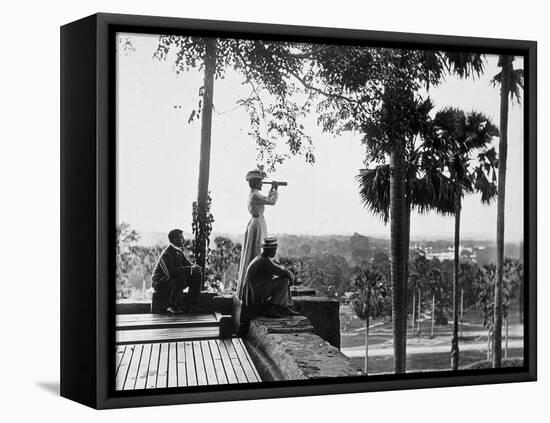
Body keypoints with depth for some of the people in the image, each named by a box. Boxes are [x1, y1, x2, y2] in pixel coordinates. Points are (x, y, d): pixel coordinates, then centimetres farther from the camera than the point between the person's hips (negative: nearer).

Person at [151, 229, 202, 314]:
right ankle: (172, 307, -23)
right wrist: (189, 268, -32)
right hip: (160, 283, -9)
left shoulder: (179, 252, 7)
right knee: (181, 278, -37)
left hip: (175, 281, 9)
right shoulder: (166, 254, -21)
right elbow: (171, 272, -34)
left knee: (197, 274, -5)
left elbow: (188, 264, 12)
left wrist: (194, 267, -14)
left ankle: (192, 305, -4)